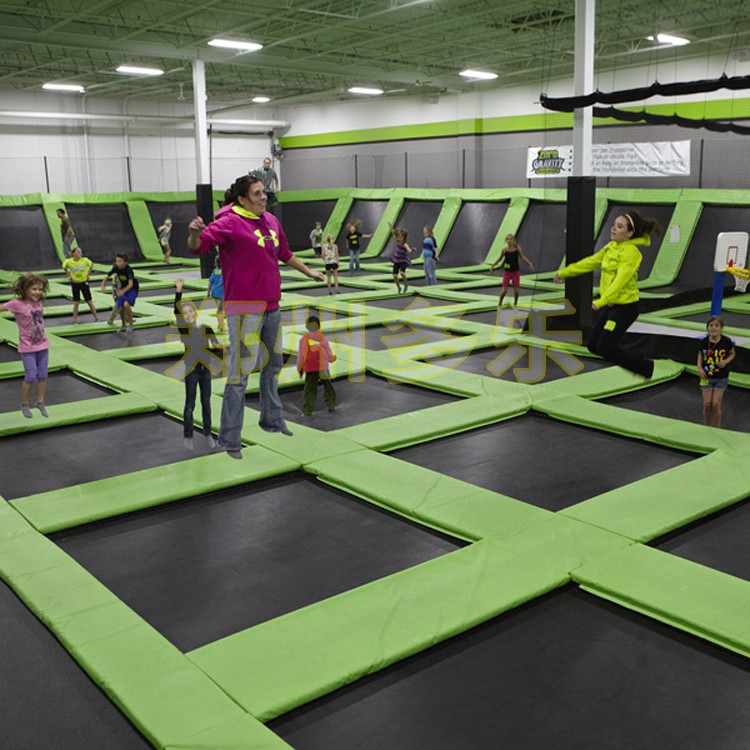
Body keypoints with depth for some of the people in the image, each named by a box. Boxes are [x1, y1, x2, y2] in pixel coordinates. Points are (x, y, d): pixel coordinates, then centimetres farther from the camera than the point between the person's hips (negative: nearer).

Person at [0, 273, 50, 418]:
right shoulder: (17, 303, -15)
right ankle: (24, 404, 17)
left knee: (42, 375, 9)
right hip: (27, 348, -4)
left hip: (42, 345, 4)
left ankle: (40, 402, 26)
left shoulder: (40, 302, -1)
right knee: (30, 377, -4)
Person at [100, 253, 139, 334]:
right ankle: (123, 325, 29)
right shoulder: (116, 268, -12)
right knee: (120, 308, 1)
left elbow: (130, 284, -36)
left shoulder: (128, 270, -28)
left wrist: (123, 291, -52)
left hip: (132, 289, -6)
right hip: (122, 289, 6)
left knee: (126, 304, -28)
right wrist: (103, 286, -20)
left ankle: (130, 325, -10)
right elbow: (106, 277, -2)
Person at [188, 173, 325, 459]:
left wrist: (308, 271, 37)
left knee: (273, 364, 21)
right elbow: (198, 246, -23)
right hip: (244, 308, -8)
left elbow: (284, 253, 27)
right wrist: (195, 234, -45)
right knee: (240, 372, -7)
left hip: (271, 306, 8)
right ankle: (229, 440, 1)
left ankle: (272, 420, 41)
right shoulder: (230, 222, -12)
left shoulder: (271, 220, 11)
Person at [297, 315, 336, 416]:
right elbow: (328, 353, 10)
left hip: (310, 369, 0)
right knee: (328, 387, 20)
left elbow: (300, 355, 5)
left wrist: (299, 369, 16)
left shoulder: (304, 339, 4)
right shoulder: (322, 338, 4)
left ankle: (307, 410, -9)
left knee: (309, 390, 1)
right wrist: (332, 358, 33)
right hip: (323, 367, 0)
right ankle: (331, 406, 26)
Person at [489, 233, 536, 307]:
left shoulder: (517, 248, -7)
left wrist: (530, 263, -13)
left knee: (516, 290, 4)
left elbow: (522, 257, -1)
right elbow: (500, 259, 9)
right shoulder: (504, 250, -7)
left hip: (516, 271, 1)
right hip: (507, 271, -1)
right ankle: (499, 304, 14)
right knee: (504, 290, -7)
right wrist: (492, 266, 13)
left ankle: (515, 304, 26)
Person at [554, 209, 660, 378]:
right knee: (593, 345, 10)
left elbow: (621, 280, -30)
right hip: (610, 305, 9)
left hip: (625, 307, -9)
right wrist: (564, 272, 16)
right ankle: (637, 362, 25)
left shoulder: (631, 252, -19)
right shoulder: (611, 246, 6)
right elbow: (591, 262, 16)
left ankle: (646, 367, 12)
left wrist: (602, 301, -39)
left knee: (605, 348, -7)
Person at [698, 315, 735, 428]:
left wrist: (726, 361, -16)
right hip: (707, 377, 1)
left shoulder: (726, 341, -14)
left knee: (716, 404, -2)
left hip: (721, 378, -1)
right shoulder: (704, 341, -10)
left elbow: (732, 353, 3)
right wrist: (700, 368, -7)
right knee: (707, 404, 3)